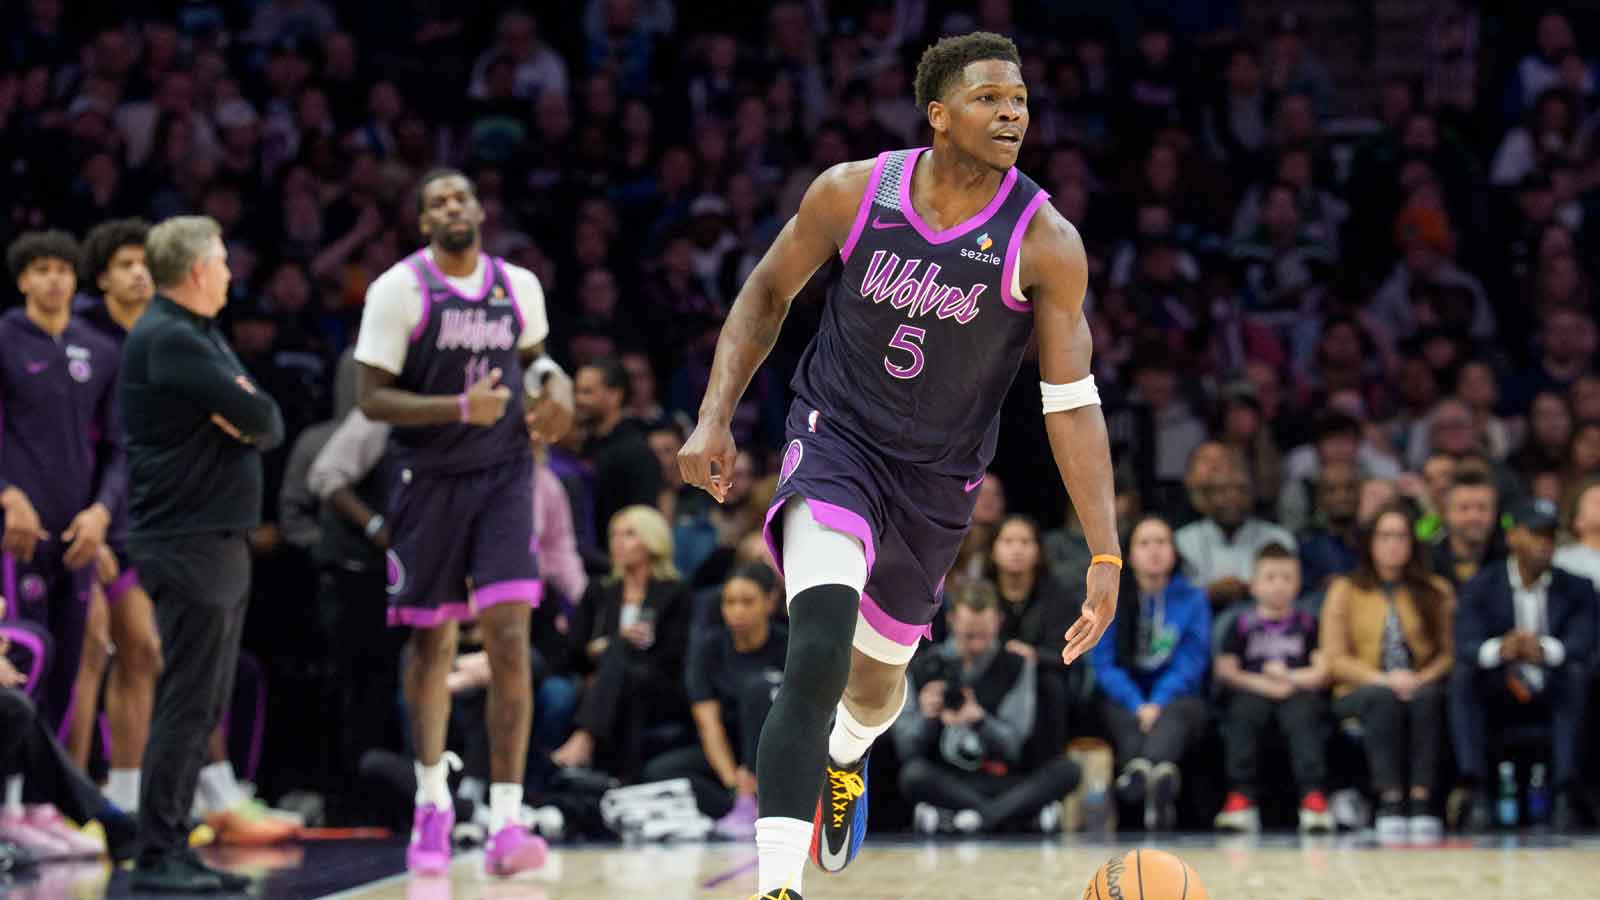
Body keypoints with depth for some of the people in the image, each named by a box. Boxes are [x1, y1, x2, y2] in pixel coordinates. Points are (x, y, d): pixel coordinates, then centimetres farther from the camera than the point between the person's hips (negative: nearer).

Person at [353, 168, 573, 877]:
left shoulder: (518, 286, 4)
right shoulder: (399, 289, -8)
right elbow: (370, 398, -12)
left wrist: (553, 383, 1)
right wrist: (461, 408, -23)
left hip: (504, 474, 2)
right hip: (429, 479, -2)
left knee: (510, 642, -11)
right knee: (431, 644, 10)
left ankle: (504, 824, -13)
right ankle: (433, 803, 31)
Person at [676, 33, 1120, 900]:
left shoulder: (1045, 243, -15)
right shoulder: (853, 192, -12)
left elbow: (1072, 403, -14)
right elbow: (767, 293, 4)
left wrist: (1106, 555, -20)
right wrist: (714, 420, -5)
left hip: (937, 483, 2)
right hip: (835, 438, -2)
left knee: (877, 680, 21)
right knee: (817, 656, -26)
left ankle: (844, 758, 59)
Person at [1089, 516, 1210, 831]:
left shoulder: (1193, 598, 9)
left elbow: (1191, 663, -1)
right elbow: (1104, 663, 0)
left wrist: (1158, 705, -18)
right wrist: (1138, 706, -16)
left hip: (1177, 696, -1)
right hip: (1125, 701, 1)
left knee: (1177, 712, -35)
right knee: (1125, 720, -33)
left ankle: (1141, 772, -69)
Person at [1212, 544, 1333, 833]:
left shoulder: (1307, 623, 21)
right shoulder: (1243, 624, 19)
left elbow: (1323, 671, 10)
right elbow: (1225, 670, 7)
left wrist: (1290, 677, -8)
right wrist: (1263, 684, -9)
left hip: (1299, 693, 0)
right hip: (1252, 693, 0)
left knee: (1302, 716, -34)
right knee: (1243, 714, -34)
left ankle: (1314, 797, -46)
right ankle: (1241, 796, -42)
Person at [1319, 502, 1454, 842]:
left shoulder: (1436, 591, 15)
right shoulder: (1345, 591, 11)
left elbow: (1449, 651, 5)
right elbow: (1335, 659, 1)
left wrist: (1422, 678, -16)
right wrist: (1383, 679, -14)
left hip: (1421, 688, 1)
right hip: (1361, 692, -1)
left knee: (1426, 697, -35)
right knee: (1384, 699, -36)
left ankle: (1422, 801, -45)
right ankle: (1390, 802, -46)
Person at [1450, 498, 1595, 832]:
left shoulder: (1577, 589, 4)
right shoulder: (1481, 588, 2)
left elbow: (1583, 646, -14)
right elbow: (1465, 647, -14)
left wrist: (1543, 650, -38)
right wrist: (1500, 650, -39)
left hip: (1554, 697, 0)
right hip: (1496, 699, 0)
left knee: (1577, 672, -31)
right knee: (1462, 675, -28)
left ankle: (1565, 795, -36)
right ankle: (1478, 795, -37)